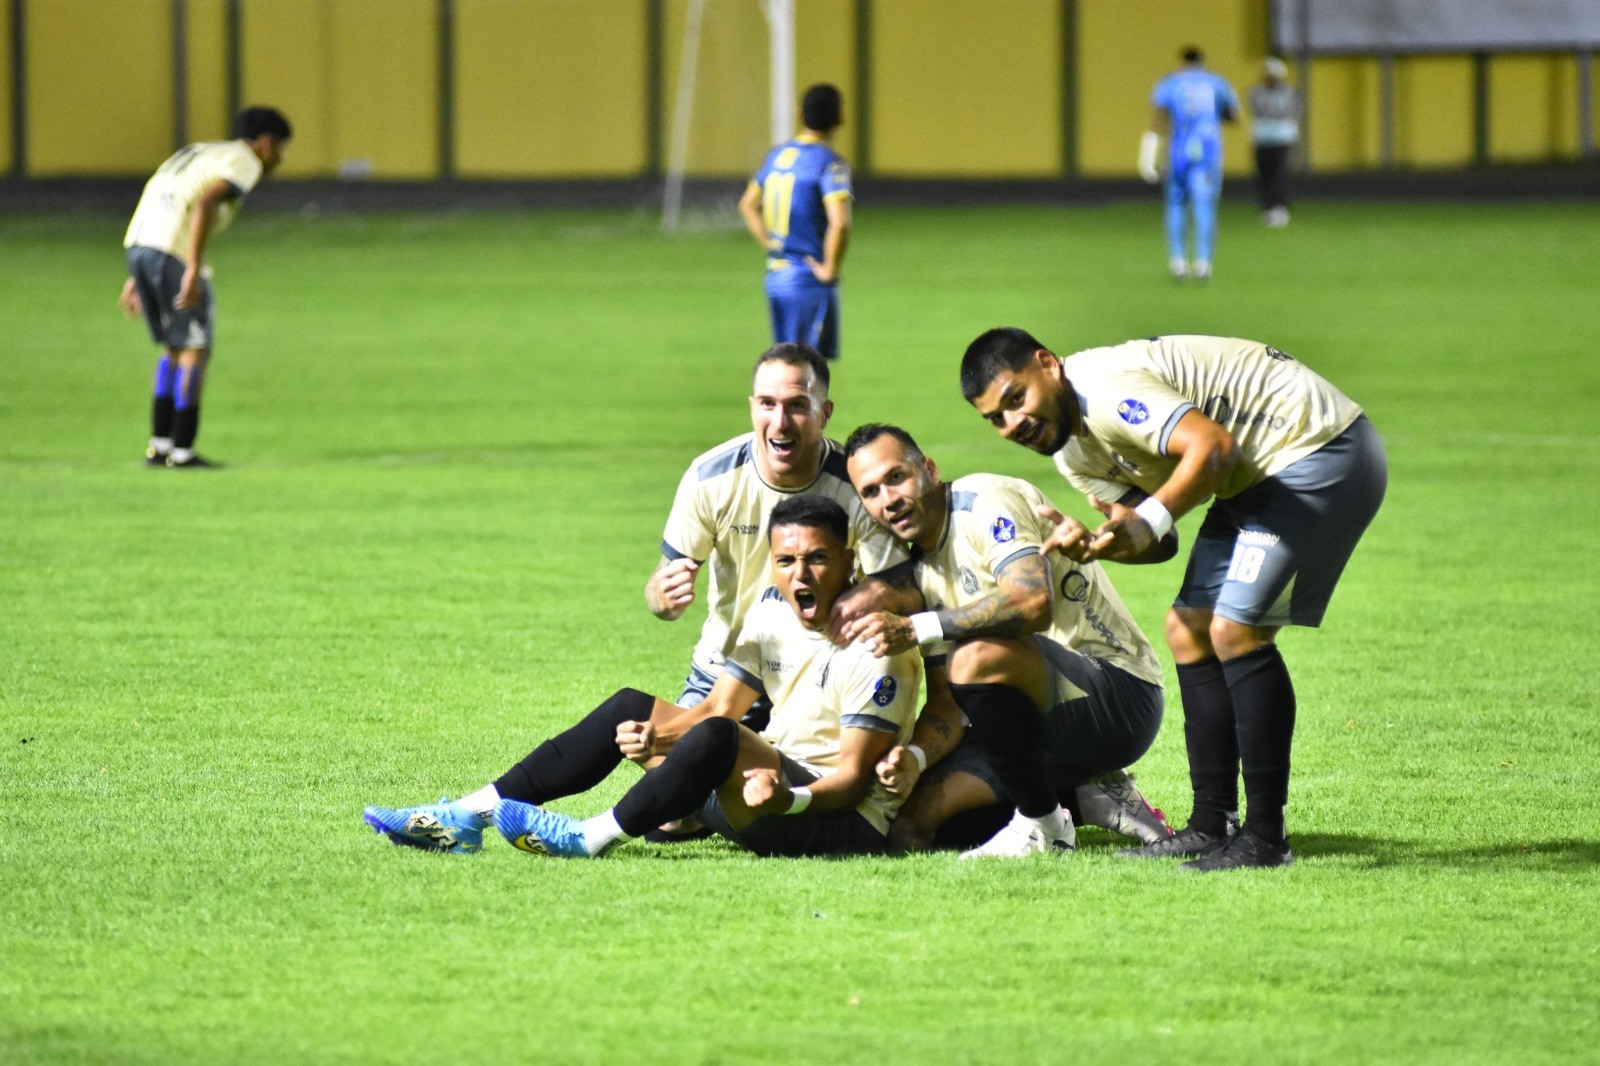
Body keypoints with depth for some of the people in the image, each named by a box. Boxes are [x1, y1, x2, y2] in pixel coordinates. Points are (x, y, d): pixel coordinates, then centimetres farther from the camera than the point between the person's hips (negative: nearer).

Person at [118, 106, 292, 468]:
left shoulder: (195, 154, 29)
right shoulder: (244, 161, 1)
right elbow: (205, 202, -17)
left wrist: (136, 278, 27)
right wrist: (194, 270, -21)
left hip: (138, 247, 8)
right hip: (174, 252, -8)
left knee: (174, 347, 19)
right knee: (196, 350, 1)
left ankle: (159, 445, 18)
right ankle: (181, 450, 0)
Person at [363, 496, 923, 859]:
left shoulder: (875, 646, -16)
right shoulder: (771, 616, 7)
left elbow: (853, 774, -17)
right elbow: (716, 707, 5)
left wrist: (791, 800, -35)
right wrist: (657, 734, -15)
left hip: (846, 823, -8)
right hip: (771, 778, 8)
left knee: (715, 739, -35)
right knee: (630, 707, 2)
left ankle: (591, 837, -23)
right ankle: (470, 816, -6)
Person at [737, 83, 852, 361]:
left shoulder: (778, 154, 10)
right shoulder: (830, 163, -14)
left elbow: (748, 205, 21)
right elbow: (839, 222, -27)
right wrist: (829, 270, -15)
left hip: (775, 276, 7)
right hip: (809, 282, -7)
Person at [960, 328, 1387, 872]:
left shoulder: (1106, 388, -23)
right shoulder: (1071, 447, 9)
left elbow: (1212, 445, -33)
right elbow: (1153, 540, 4)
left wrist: (1148, 520, -38)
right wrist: (1089, 544, -15)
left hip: (1322, 453, -11)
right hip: (1257, 479, 11)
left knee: (1235, 629, -17)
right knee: (1189, 628, 9)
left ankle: (1266, 837, -14)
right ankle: (1212, 825, 12)